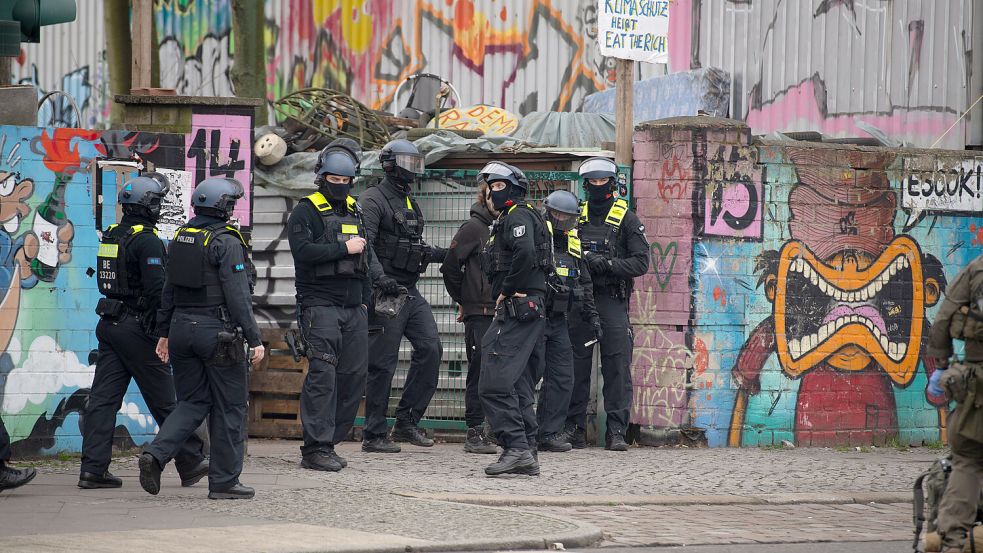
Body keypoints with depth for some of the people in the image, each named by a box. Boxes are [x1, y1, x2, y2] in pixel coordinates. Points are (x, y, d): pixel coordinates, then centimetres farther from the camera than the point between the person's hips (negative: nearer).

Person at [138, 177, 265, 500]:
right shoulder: (226, 242, -13)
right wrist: (254, 339, -13)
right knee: (229, 407, 4)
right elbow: (237, 295, -17)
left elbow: (169, 289, 15)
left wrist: (164, 333, 21)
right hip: (217, 331, -7)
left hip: (182, 328, 7)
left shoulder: (181, 238, 9)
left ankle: (156, 454, -8)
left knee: (192, 402, 14)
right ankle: (224, 481, 7)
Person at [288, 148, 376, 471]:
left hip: (354, 308, 7)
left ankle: (326, 442, 10)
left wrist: (365, 299, 19)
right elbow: (303, 251, -18)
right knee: (323, 374, -13)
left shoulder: (354, 210, 20)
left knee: (354, 375, 2)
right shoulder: (306, 211, -2)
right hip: (320, 305, -7)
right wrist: (344, 248, -15)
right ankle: (316, 448, -14)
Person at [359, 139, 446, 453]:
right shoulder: (374, 200, -8)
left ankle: (407, 422, 6)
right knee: (383, 364, -5)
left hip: (411, 292, 8)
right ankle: (374, 435, 1)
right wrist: (379, 276, -33)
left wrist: (447, 254, 18)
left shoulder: (410, 203, 20)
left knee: (430, 349, -1)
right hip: (386, 294, -8)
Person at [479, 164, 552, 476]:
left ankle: (516, 447, -20)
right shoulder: (507, 219, 24)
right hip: (529, 313, 11)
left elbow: (525, 253, -25)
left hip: (517, 310, -11)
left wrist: (507, 291, -16)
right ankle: (527, 455, 12)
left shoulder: (518, 216, -8)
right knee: (518, 387, 11)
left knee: (494, 383, -15)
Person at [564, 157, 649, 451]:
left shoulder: (626, 219, 4)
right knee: (576, 368, 2)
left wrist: (607, 264, -16)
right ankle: (574, 430, 8)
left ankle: (616, 432, -5)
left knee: (617, 368, -7)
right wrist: (584, 260, -5)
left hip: (612, 302, -3)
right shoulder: (575, 216, 13)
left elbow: (641, 262, -3)